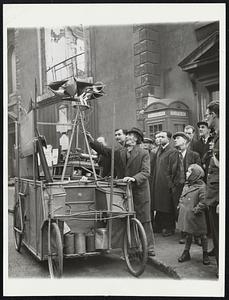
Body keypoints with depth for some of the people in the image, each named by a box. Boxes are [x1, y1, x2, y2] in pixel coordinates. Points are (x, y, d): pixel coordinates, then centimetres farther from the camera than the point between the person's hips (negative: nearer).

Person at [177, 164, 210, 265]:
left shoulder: (201, 186, -15)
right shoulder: (186, 185, 8)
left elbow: (203, 202, -20)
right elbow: (182, 197, 20)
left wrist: (196, 210, -18)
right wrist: (180, 205, 9)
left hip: (196, 216, -7)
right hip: (186, 215, 7)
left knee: (202, 235, 8)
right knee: (188, 234, 17)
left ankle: (205, 254, 21)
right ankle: (186, 253, 27)